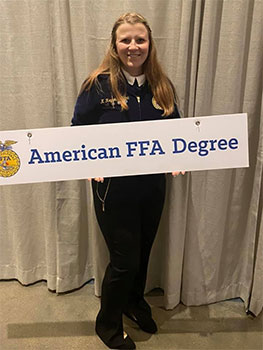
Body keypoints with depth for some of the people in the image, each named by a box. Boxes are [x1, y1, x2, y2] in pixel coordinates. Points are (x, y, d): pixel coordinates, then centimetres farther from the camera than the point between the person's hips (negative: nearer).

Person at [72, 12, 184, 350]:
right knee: (124, 261, 4)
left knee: (142, 253, 21)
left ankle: (135, 301, 51)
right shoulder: (98, 84, -10)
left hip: (153, 188, 5)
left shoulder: (163, 86, 2)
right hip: (114, 190, -4)